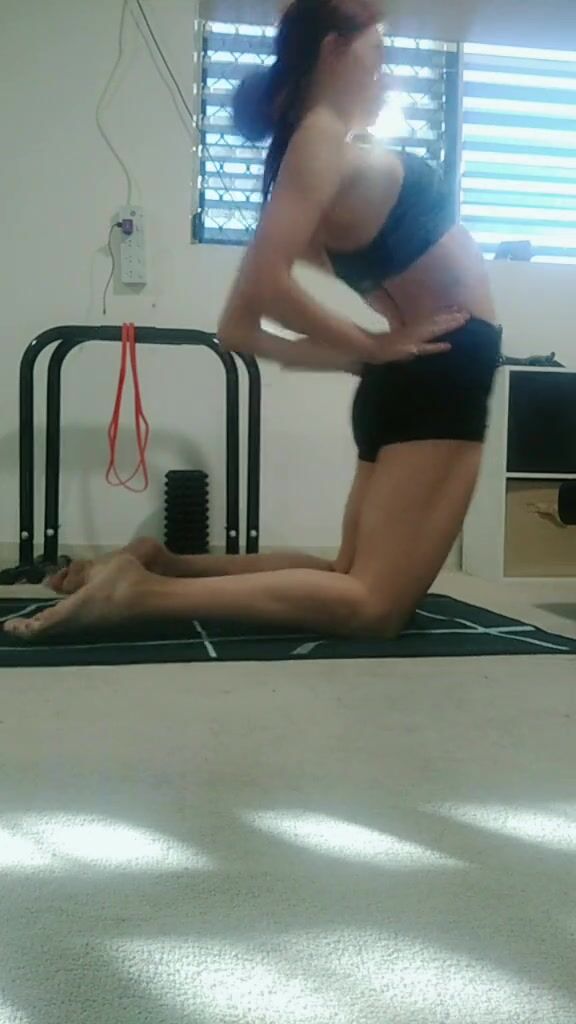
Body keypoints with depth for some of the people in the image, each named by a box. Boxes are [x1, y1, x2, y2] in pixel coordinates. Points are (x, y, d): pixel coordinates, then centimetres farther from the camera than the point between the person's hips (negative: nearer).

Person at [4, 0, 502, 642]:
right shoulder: (322, 133, -6)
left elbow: (239, 330, 14)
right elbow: (267, 283, -21)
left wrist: (364, 357, 10)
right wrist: (372, 347, -9)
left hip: (415, 375, 10)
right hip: (441, 369, -9)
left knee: (351, 577, 14)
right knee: (372, 604, -14)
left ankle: (164, 563, 11)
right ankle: (142, 592, -19)